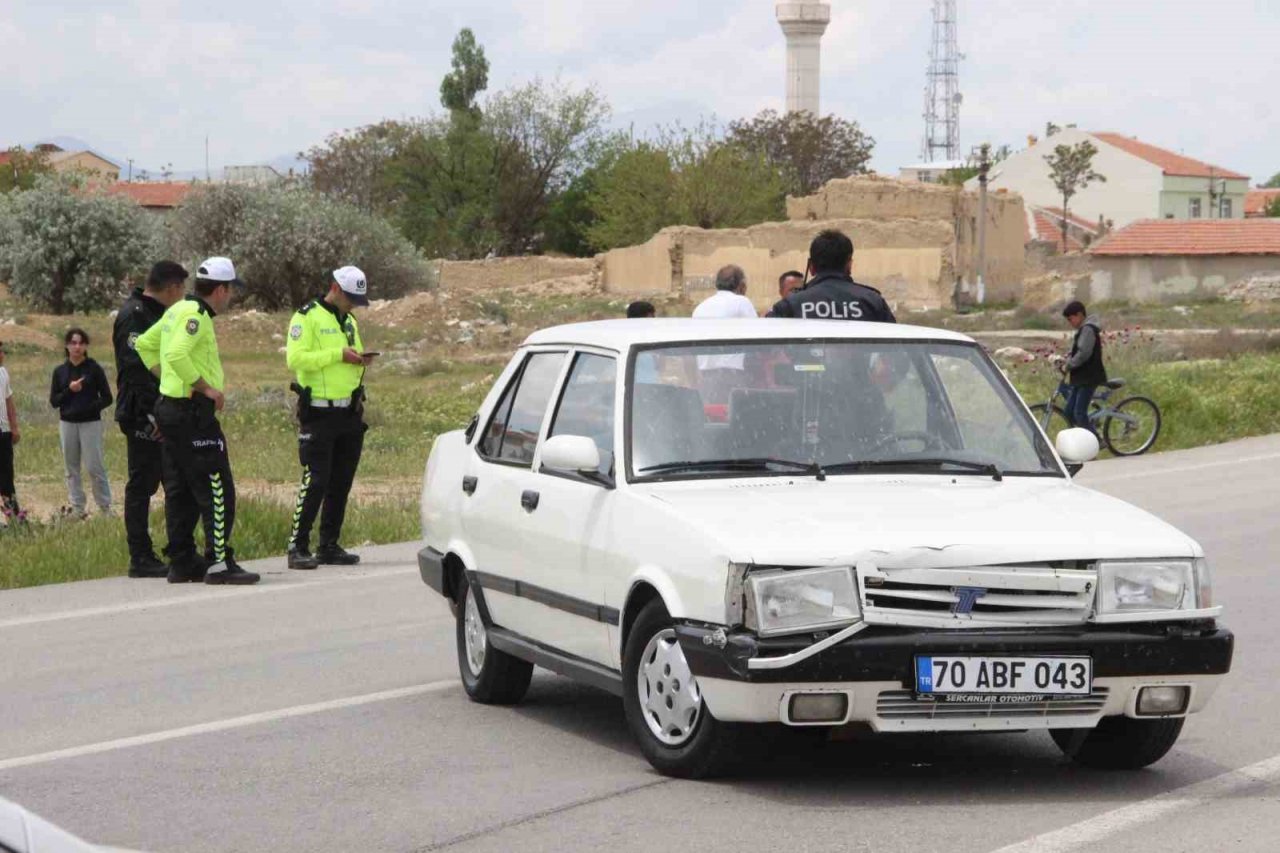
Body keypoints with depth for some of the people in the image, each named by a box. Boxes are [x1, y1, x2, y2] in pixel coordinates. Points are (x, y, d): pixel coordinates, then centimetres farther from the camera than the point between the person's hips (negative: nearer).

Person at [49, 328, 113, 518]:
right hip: (67, 424, 4)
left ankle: (105, 508, -1)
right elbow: (53, 401, 6)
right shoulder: (60, 371, 7)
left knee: (94, 466, -8)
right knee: (72, 468, 6)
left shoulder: (94, 369, -2)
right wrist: (69, 390, -11)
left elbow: (107, 398, -1)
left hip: (90, 423, -4)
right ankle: (77, 509, 12)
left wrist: (89, 407, -18)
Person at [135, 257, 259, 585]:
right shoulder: (195, 315, -15)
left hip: (170, 407, 10)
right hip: (193, 412, -10)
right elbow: (176, 355, -29)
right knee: (217, 491, -7)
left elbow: (144, 344, 24)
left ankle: (182, 563, 14)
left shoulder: (178, 310, 14)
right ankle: (219, 563, -9)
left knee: (180, 492, 12)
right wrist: (207, 388, -21)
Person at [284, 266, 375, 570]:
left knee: (341, 483, 8)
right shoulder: (307, 317, -7)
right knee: (315, 481, -11)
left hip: (349, 413, 8)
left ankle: (329, 547, 15)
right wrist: (338, 355, -20)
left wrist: (360, 361, 4)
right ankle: (298, 547, -7)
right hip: (319, 413, -8)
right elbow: (295, 358, -18)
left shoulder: (350, 321, 19)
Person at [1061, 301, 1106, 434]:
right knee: (1070, 412, 9)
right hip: (1080, 378, 10)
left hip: (1088, 379, -10)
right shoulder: (1083, 329, 18)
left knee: (1079, 413, -13)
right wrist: (1067, 360, 10)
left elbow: (1083, 354, -23)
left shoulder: (1088, 329, -15)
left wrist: (1068, 366, -15)